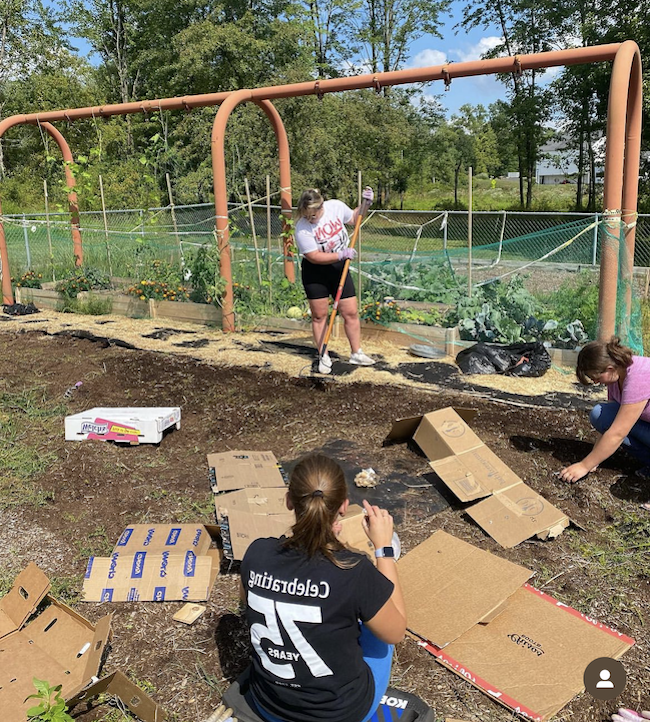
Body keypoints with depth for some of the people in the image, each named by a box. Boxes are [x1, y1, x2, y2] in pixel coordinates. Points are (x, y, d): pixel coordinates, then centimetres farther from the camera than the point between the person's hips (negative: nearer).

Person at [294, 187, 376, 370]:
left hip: (339, 268, 3)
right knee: (319, 315, 4)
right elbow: (314, 257, -23)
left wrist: (364, 204, -3)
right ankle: (324, 357, 17)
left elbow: (353, 219, 11)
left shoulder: (336, 206, -10)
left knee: (351, 313, 4)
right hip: (315, 273, -3)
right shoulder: (302, 228, -22)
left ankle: (356, 353, 18)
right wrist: (342, 254, -25)